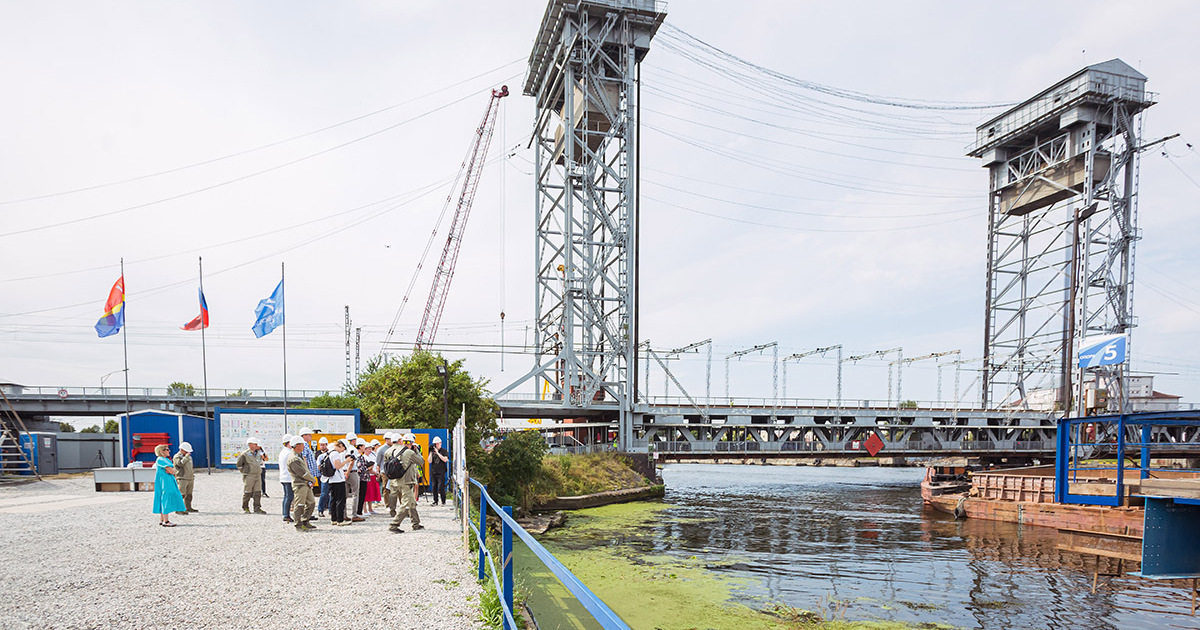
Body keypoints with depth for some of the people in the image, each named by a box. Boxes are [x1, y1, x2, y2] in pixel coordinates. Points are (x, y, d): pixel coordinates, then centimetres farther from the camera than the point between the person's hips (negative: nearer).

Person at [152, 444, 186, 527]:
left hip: (169, 481, 10)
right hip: (164, 482, -10)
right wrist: (170, 470, 0)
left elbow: (173, 471, 13)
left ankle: (162, 519, 19)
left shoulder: (167, 460, 17)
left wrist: (170, 470, -5)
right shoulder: (160, 460, -13)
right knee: (166, 499, -9)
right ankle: (165, 521, -8)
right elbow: (170, 470, -19)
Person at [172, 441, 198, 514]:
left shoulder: (189, 457, 20)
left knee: (189, 494, 13)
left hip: (190, 479, 8)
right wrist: (186, 456, -18)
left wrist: (193, 476, 25)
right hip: (182, 479, -8)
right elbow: (180, 463, -24)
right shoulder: (177, 457, -5)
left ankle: (188, 508, 22)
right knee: (181, 494, -14)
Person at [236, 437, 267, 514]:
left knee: (258, 493, 3)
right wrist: (244, 471, -1)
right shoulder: (245, 454, -8)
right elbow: (239, 464, -4)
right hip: (248, 476, -6)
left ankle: (257, 508, 6)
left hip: (258, 476, 6)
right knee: (247, 493, 1)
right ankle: (245, 508, 13)